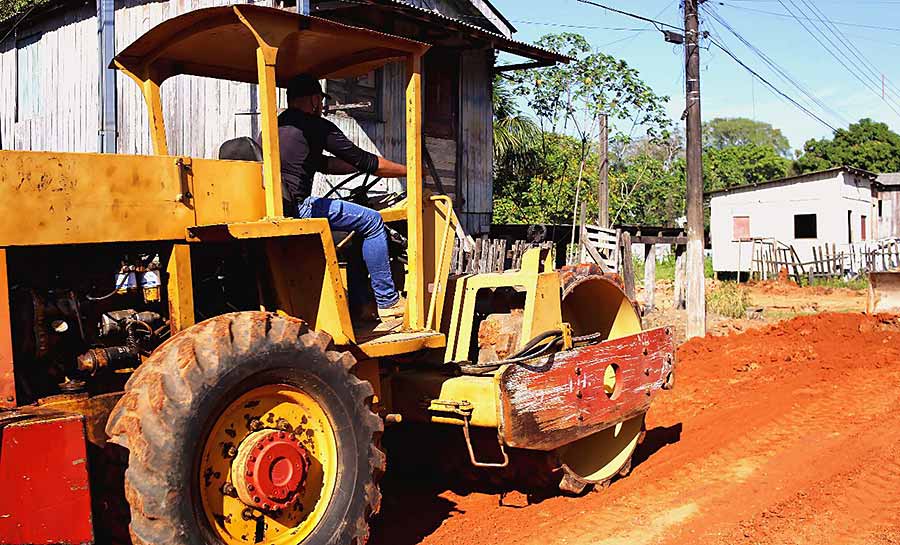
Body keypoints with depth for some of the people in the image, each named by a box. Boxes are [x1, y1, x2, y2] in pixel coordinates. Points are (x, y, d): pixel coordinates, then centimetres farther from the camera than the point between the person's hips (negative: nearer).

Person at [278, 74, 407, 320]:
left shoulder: (274, 126, 25)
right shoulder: (316, 126, -2)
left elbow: (323, 164, 30)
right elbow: (364, 161, 1)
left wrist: (365, 165, 30)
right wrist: (409, 171, 13)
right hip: (295, 209, -9)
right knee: (372, 221, -3)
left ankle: (359, 303, 28)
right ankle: (388, 302, -1)